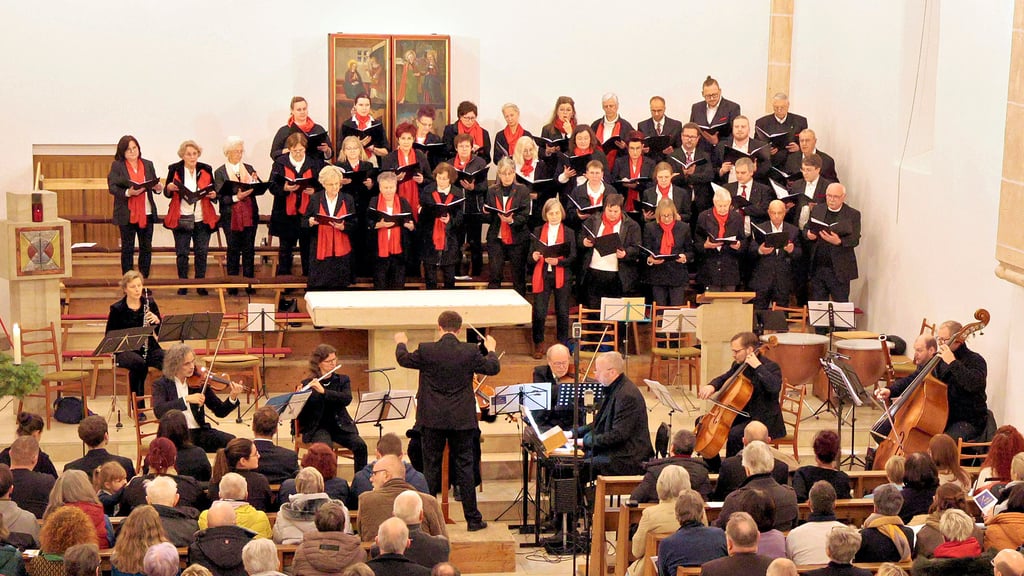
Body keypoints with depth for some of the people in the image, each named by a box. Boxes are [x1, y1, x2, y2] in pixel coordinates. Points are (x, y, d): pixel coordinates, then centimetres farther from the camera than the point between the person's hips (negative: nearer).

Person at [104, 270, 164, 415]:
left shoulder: (150, 304, 6)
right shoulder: (117, 309, -2)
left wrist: (157, 321, -17)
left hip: (149, 347, 3)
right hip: (125, 351, -3)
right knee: (139, 363, -37)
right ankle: (138, 406, -23)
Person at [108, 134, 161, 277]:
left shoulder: (148, 165, 12)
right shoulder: (117, 165, -1)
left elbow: (154, 184, 14)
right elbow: (112, 188, -9)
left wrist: (157, 187, -10)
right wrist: (128, 193, -25)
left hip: (147, 213, 4)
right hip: (127, 214, -4)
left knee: (146, 248, 7)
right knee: (127, 249, 4)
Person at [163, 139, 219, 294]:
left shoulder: (206, 169, 7)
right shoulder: (174, 169, 3)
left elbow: (213, 191, 15)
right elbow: (167, 193, 7)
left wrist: (213, 194, -8)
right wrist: (169, 188, -15)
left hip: (202, 219, 1)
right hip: (181, 218, -1)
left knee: (202, 252, 3)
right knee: (181, 253, 1)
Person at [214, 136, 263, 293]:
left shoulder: (249, 168, 11)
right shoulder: (220, 172, 1)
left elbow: (262, 190, 6)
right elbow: (220, 197, -7)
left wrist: (255, 183, -14)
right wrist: (236, 197, -20)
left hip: (250, 215, 3)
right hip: (231, 217, -3)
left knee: (249, 250, 5)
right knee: (233, 250, 3)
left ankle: (249, 283, 10)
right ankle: (232, 285, 9)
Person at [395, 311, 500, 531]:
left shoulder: (426, 350, -10)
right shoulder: (470, 351, -9)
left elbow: (404, 360, 9)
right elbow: (493, 368, 5)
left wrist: (401, 343, 31)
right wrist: (491, 349, 26)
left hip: (432, 419, 0)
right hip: (462, 420, 0)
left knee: (430, 468, 9)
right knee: (464, 467, 6)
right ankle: (473, 519, 9)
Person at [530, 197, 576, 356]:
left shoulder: (569, 233, 7)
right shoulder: (537, 232, 10)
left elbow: (573, 257, -1)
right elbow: (530, 256, 9)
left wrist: (558, 261, -18)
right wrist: (534, 257, -15)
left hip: (562, 276, 0)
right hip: (542, 276, 0)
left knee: (562, 312, 3)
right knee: (539, 311, -6)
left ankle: (562, 344, 15)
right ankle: (538, 345, 7)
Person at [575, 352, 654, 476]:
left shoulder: (627, 395, -20)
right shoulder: (613, 389, 13)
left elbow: (618, 435, -22)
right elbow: (601, 424, 23)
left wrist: (585, 441, -16)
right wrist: (574, 433, 13)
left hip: (627, 460, -10)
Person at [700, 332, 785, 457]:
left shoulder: (771, 366, -17)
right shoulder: (738, 365, 6)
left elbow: (775, 387, -36)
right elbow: (724, 379, 20)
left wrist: (758, 366, -33)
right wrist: (712, 386, -3)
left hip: (765, 420, -9)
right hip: (742, 415, 9)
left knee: (734, 434, -34)